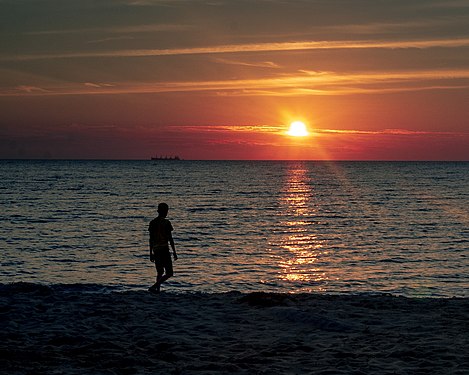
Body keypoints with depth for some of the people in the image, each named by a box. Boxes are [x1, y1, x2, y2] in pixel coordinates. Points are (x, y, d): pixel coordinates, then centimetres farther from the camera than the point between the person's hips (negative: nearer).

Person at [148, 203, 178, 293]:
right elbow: (170, 238, -9)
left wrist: (151, 253, 17)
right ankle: (154, 287, -18)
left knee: (159, 272, 20)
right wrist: (174, 251, -3)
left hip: (155, 249, 7)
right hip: (164, 249, -7)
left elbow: (151, 239, 12)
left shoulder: (152, 222, 9)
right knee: (169, 273, -4)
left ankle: (158, 289, 15)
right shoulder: (166, 222, -8)